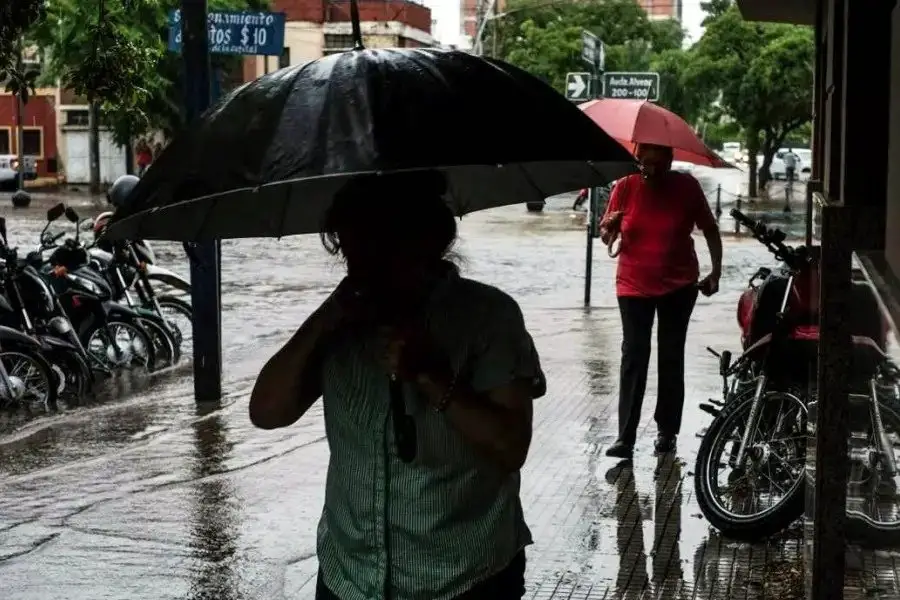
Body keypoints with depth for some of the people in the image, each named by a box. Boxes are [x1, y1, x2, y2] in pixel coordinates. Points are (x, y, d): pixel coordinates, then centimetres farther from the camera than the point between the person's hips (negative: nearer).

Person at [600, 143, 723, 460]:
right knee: (633, 358, -4)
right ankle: (625, 436, -6)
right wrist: (610, 228, -22)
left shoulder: (686, 186, -5)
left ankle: (667, 430, 18)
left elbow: (709, 229, 5)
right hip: (634, 286, 0)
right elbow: (606, 236, 1)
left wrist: (716, 271, -2)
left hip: (679, 286, 0)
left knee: (671, 358, 8)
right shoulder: (625, 188, -5)